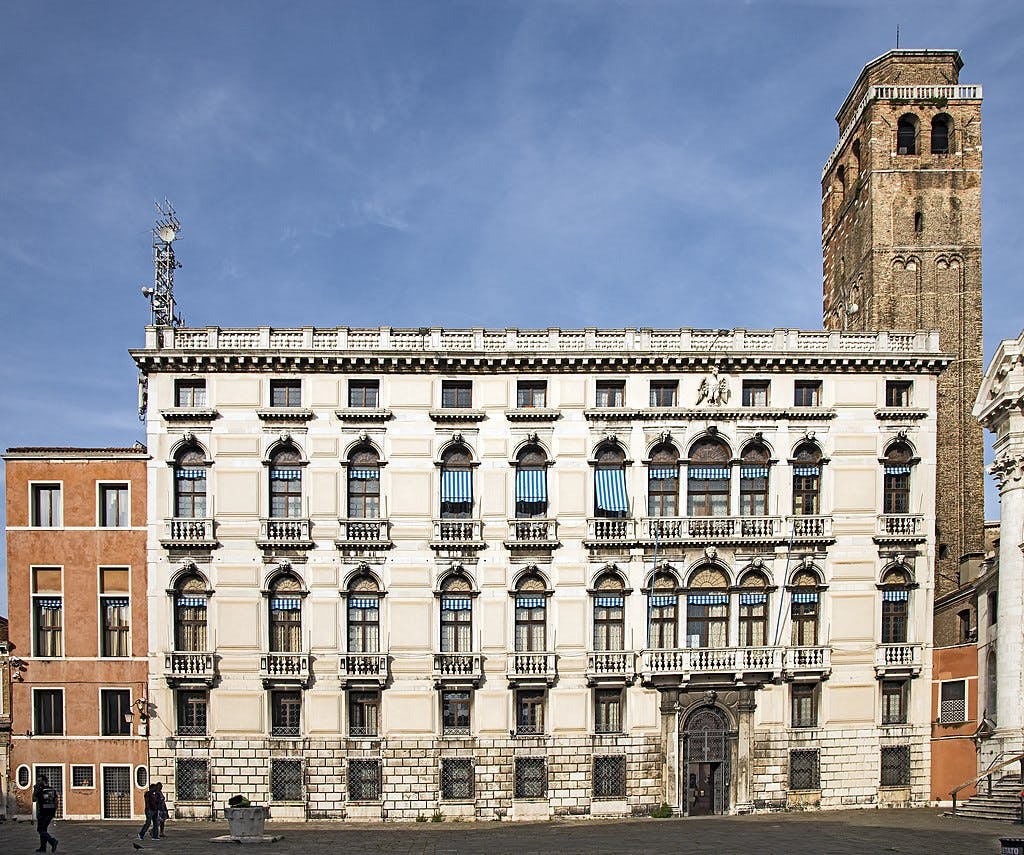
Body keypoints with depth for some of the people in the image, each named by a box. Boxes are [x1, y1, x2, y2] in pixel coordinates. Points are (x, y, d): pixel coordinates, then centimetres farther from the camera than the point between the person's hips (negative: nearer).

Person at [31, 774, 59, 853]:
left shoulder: (40, 791, -11)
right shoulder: (53, 790, 7)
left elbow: (34, 799, 2)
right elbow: (56, 802, 8)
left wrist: (35, 789, 4)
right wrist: (54, 813, 14)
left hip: (42, 813, -6)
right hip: (51, 813, 6)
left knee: (41, 830, 1)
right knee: (43, 829, 18)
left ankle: (52, 841, -20)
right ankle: (43, 847, 17)